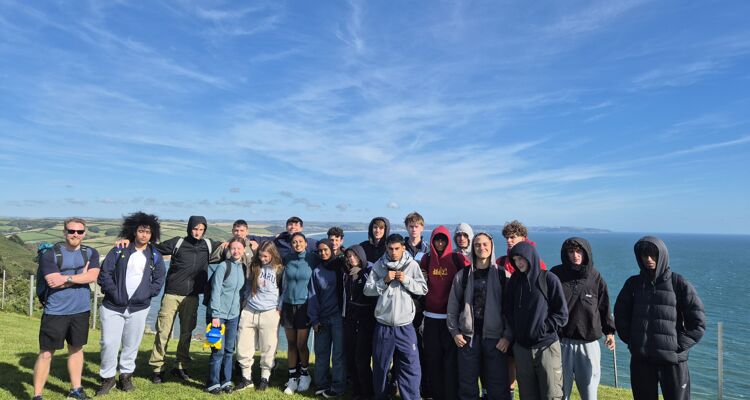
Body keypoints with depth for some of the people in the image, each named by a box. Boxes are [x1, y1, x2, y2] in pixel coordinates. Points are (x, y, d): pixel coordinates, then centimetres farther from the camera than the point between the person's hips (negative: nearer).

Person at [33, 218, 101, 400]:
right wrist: (81, 276, -11)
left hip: (81, 310, 4)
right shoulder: (50, 254, -7)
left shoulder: (91, 253, 2)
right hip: (55, 311, -3)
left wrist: (67, 278, -19)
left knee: (76, 348, 16)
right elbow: (54, 282, -18)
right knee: (46, 353, 2)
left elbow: (93, 276, -12)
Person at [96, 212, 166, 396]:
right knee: (109, 343, -1)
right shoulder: (119, 250, 1)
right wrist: (115, 294, -11)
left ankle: (126, 375, 28)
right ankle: (107, 378, 18)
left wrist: (144, 295, -6)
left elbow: (159, 280, 6)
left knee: (132, 344, 10)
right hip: (113, 306, -1)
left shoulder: (155, 256, 4)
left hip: (139, 308, 1)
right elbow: (104, 273, -3)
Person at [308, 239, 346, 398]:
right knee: (321, 352, 10)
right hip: (322, 318, 3)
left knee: (338, 353, 2)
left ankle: (337, 387, 11)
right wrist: (314, 319, -1)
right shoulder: (316, 271, 8)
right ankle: (321, 384, 22)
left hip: (338, 316, -3)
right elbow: (312, 296, 5)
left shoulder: (341, 267, 0)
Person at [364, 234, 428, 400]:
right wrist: (384, 280, -15)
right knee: (380, 365, 15)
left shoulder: (412, 265, -1)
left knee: (411, 365, 0)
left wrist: (406, 280, -15)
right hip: (383, 325, 1)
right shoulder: (379, 265, -1)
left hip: (405, 326, -1)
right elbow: (367, 290, -3)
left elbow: (423, 289, -2)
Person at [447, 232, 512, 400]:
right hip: (468, 337, 2)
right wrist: (455, 331, 0)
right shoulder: (462, 276, 6)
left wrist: (508, 336, -9)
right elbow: (453, 307, 8)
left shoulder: (503, 276, 2)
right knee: (467, 386, 9)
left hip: (495, 338, -1)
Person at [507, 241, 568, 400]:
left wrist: (542, 328, -12)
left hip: (547, 347, -4)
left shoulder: (549, 279, -6)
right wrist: (515, 331, 0)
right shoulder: (514, 281, 7)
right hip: (521, 349, 4)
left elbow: (562, 315, -5)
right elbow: (509, 311, 13)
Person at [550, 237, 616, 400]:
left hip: (588, 342, 1)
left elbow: (604, 306, 12)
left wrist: (609, 331, 5)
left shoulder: (595, 277, 4)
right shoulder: (556, 274, -2)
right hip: (561, 341, -1)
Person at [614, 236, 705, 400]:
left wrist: (678, 346, -8)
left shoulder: (679, 283, -5)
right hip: (640, 360, 3)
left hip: (672, 361, -2)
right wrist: (632, 341, 4)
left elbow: (698, 323, -3)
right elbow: (621, 316, 12)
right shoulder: (633, 283, 3)